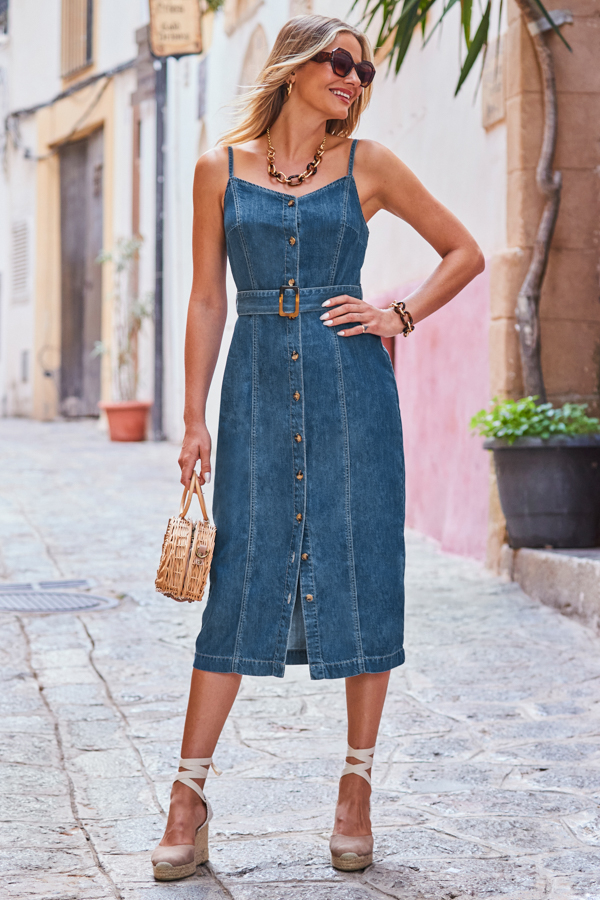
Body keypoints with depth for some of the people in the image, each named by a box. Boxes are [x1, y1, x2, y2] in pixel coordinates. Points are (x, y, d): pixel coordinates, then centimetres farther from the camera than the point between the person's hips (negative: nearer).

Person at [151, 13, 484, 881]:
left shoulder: (368, 165, 6)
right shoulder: (221, 168, 6)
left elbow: (465, 251, 13)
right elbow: (207, 300, 7)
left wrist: (400, 316, 0)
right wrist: (194, 418, 2)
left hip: (351, 387, 0)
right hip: (258, 390, 0)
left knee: (362, 576, 1)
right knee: (239, 583, -2)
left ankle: (357, 790, 13)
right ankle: (189, 801, 5)